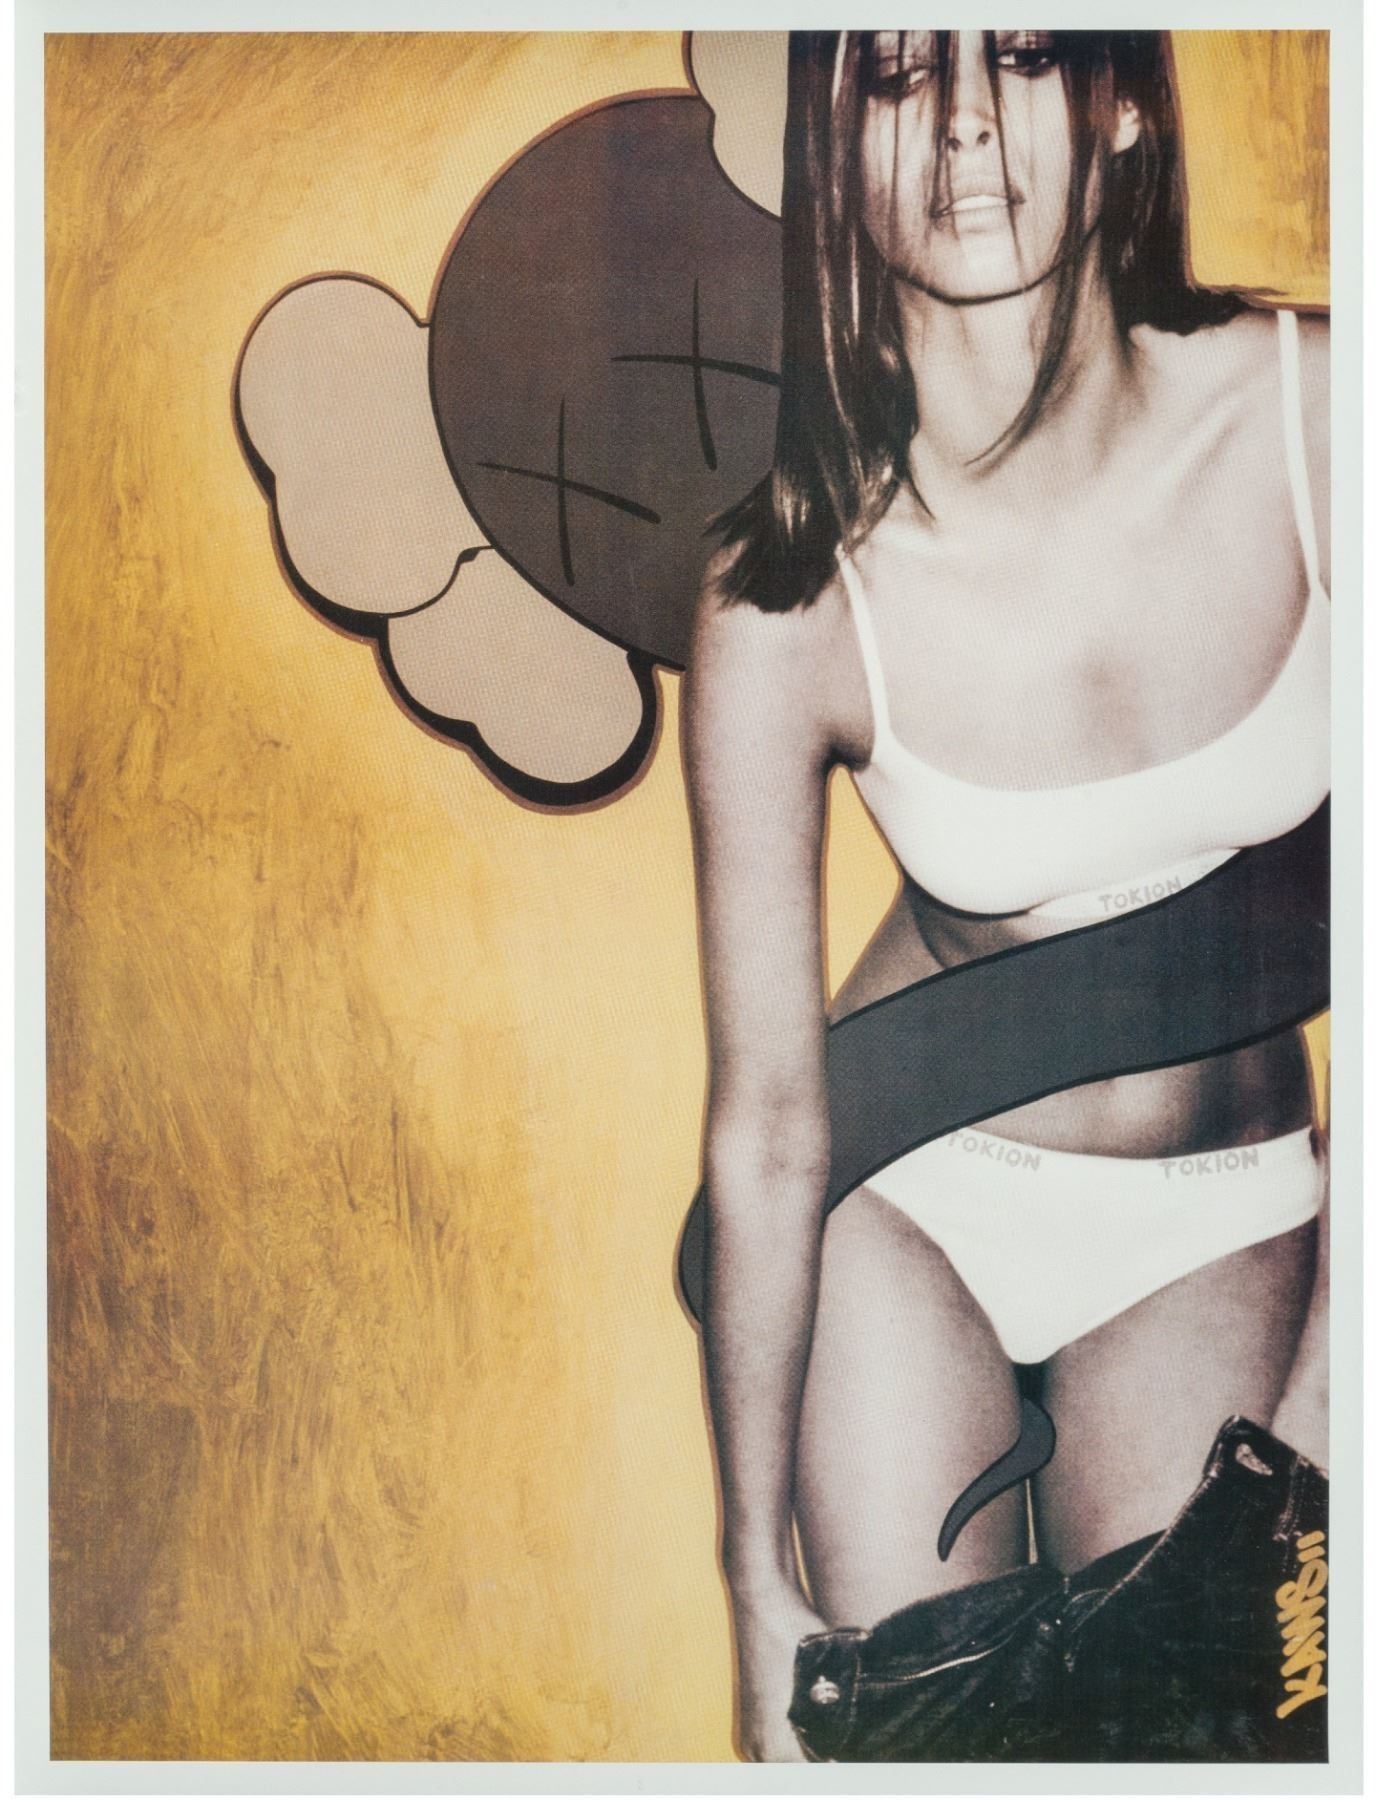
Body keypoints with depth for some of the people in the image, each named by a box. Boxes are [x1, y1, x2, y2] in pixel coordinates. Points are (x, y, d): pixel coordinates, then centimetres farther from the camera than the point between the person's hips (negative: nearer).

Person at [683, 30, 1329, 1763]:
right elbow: (768, 1123, -14)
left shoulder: (1311, 417, -17)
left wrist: (1323, 1395, -9)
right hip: (911, 1195, -1)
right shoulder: (790, 596, -21)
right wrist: (758, 1573, -6)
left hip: (1222, 1218, 2)